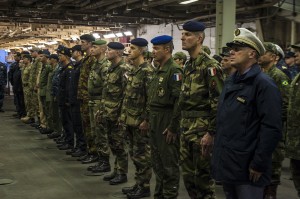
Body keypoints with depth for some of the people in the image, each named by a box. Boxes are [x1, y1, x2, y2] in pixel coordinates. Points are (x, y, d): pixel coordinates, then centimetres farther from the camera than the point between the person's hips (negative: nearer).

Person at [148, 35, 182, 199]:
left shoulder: (174, 70, -15)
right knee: (157, 160, 16)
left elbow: (179, 101, -21)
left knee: (169, 162, 0)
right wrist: (149, 119, 15)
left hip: (167, 122, -9)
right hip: (155, 122, 9)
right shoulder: (158, 70, 14)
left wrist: (173, 127, -21)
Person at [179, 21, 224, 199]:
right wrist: (183, 124, 17)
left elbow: (218, 102, -19)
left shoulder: (210, 66, -14)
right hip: (186, 127, 8)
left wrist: (211, 132, -19)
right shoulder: (189, 65, 12)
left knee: (203, 175, 3)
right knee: (188, 173, 15)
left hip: (201, 128, -8)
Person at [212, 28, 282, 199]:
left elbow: (272, 129, -20)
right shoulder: (231, 82, 12)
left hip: (247, 167, -8)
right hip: (226, 163, 8)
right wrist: (218, 152, 15)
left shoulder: (264, 84, -14)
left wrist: (259, 164, -19)